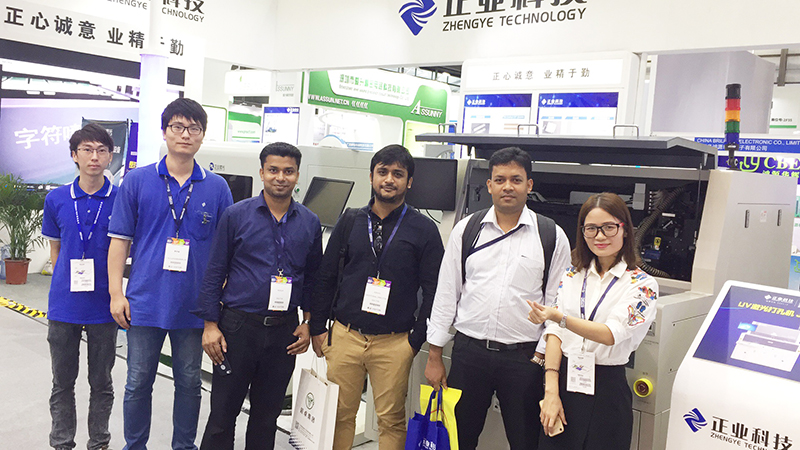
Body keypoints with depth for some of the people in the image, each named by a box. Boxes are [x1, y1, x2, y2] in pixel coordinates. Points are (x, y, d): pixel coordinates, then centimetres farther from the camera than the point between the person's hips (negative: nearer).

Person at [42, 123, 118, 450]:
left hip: (104, 306, -2)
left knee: (101, 382, 11)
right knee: (62, 382, 12)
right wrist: (66, 283, 2)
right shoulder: (56, 200, 2)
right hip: (63, 304, 2)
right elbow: (55, 250, 12)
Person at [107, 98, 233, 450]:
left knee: (189, 383, 12)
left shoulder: (217, 188, 3)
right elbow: (120, 240, 2)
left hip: (194, 305, 1)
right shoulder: (137, 180, 1)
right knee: (138, 382, 10)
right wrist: (116, 292, -4)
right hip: (145, 301, 0)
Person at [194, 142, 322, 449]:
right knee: (223, 413, 5)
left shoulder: (310, 223, 5)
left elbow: (312, 277, 12)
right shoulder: (236, 215, -3)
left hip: (284, 331, 3)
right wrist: (210, 325, -6)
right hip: (238, 326, -2)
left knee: (267, 413, 14)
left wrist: (308, 324, 4)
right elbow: (214, 272, -1)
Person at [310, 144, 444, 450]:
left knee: (391, 420, 6)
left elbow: (433, 290, 0)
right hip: (344, 336, 2)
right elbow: (326, 277, 11)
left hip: (394, 343, -2)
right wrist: (318, 328, 7)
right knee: (339, 414, 9)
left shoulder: (424, 230, 0)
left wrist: (416, 340, -4)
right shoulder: (350, 222, 8)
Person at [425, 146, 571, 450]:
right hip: (468, 351, 1)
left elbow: (556, 304, 1)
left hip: (524, 357, -1)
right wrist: (435, 356, 4)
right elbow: (446, 294, 5)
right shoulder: (465, 230, 3)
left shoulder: (553, 237, -1)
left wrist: (541, 357, -4)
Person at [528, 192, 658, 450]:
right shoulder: (573, 275, 8)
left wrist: (558, 317, -32)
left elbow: (611, 334, -17)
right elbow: (555, 332, 2)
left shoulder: (642, 284, -4)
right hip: (564, 380, 3)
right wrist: (551, 390, -8)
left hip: (606, 389, -3)